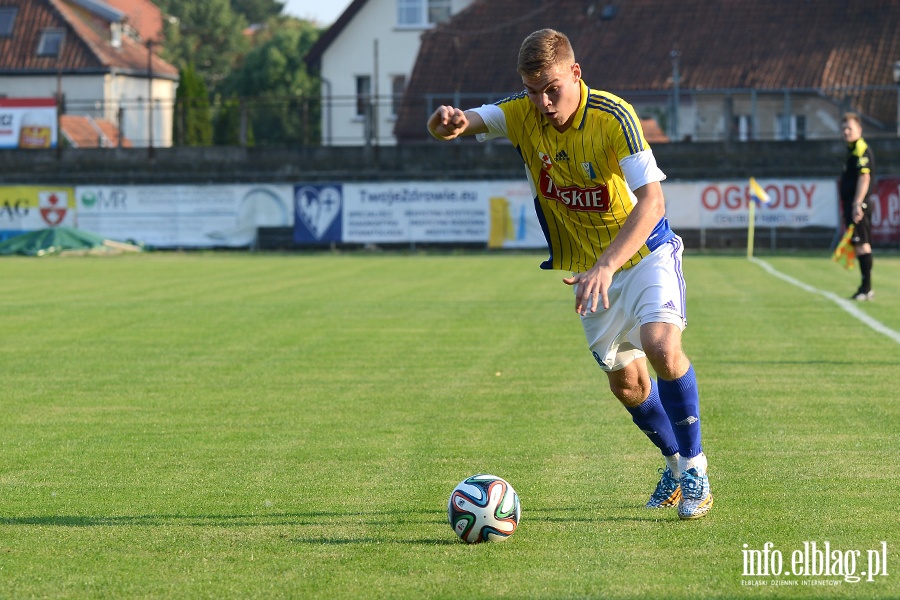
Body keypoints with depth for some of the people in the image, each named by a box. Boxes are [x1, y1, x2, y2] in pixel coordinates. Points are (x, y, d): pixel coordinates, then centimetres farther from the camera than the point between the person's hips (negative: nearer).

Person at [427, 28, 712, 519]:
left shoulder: (613, 117, -26)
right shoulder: (522, 115, -11)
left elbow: (651, 202, -34)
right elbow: (447, 126, -22)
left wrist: (606, 265, -45)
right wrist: (450, 123, -49)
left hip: (644, 251, -5)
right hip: (591, 265, 5)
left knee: (661, 346, -27)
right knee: (625, 381, 10)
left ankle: (695, 467, -11)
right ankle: (674, 464, 35)